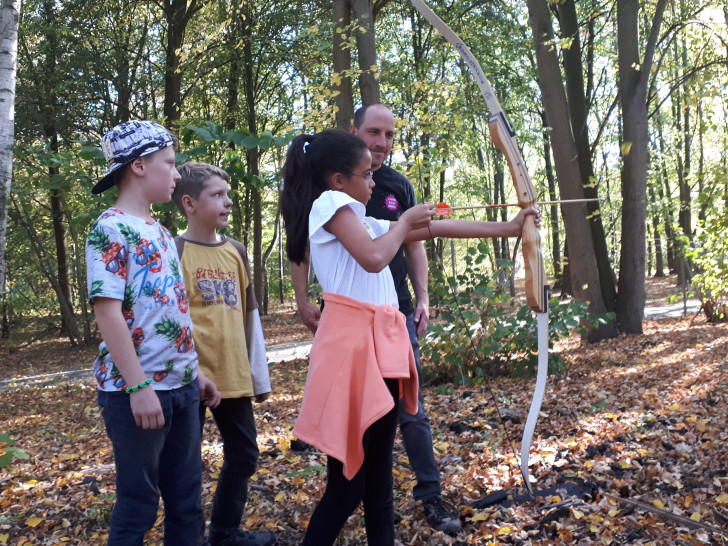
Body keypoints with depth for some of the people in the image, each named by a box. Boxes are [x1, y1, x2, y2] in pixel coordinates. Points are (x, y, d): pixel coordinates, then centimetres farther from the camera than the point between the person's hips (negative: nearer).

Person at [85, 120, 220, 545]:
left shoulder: (162, 233, 14)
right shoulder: (111, 229, -11)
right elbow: (108, 313, -18)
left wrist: (197, 371, 19)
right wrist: (138, 386, -22)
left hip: (181, 386, 8)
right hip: (138, 390, -8)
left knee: (187, 498, 14)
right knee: (138, 506, 4)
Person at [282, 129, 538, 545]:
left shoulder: (362, 222, 24)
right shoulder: (330, 203, -2)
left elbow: (434, 230, 23)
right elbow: (373, 258, -18)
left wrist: (506, 228, 22)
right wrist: (404, 222, 1)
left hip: (381, 342, 9)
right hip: (352, 343, -9)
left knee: (378, 473, 13)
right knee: (348, 481, -5)